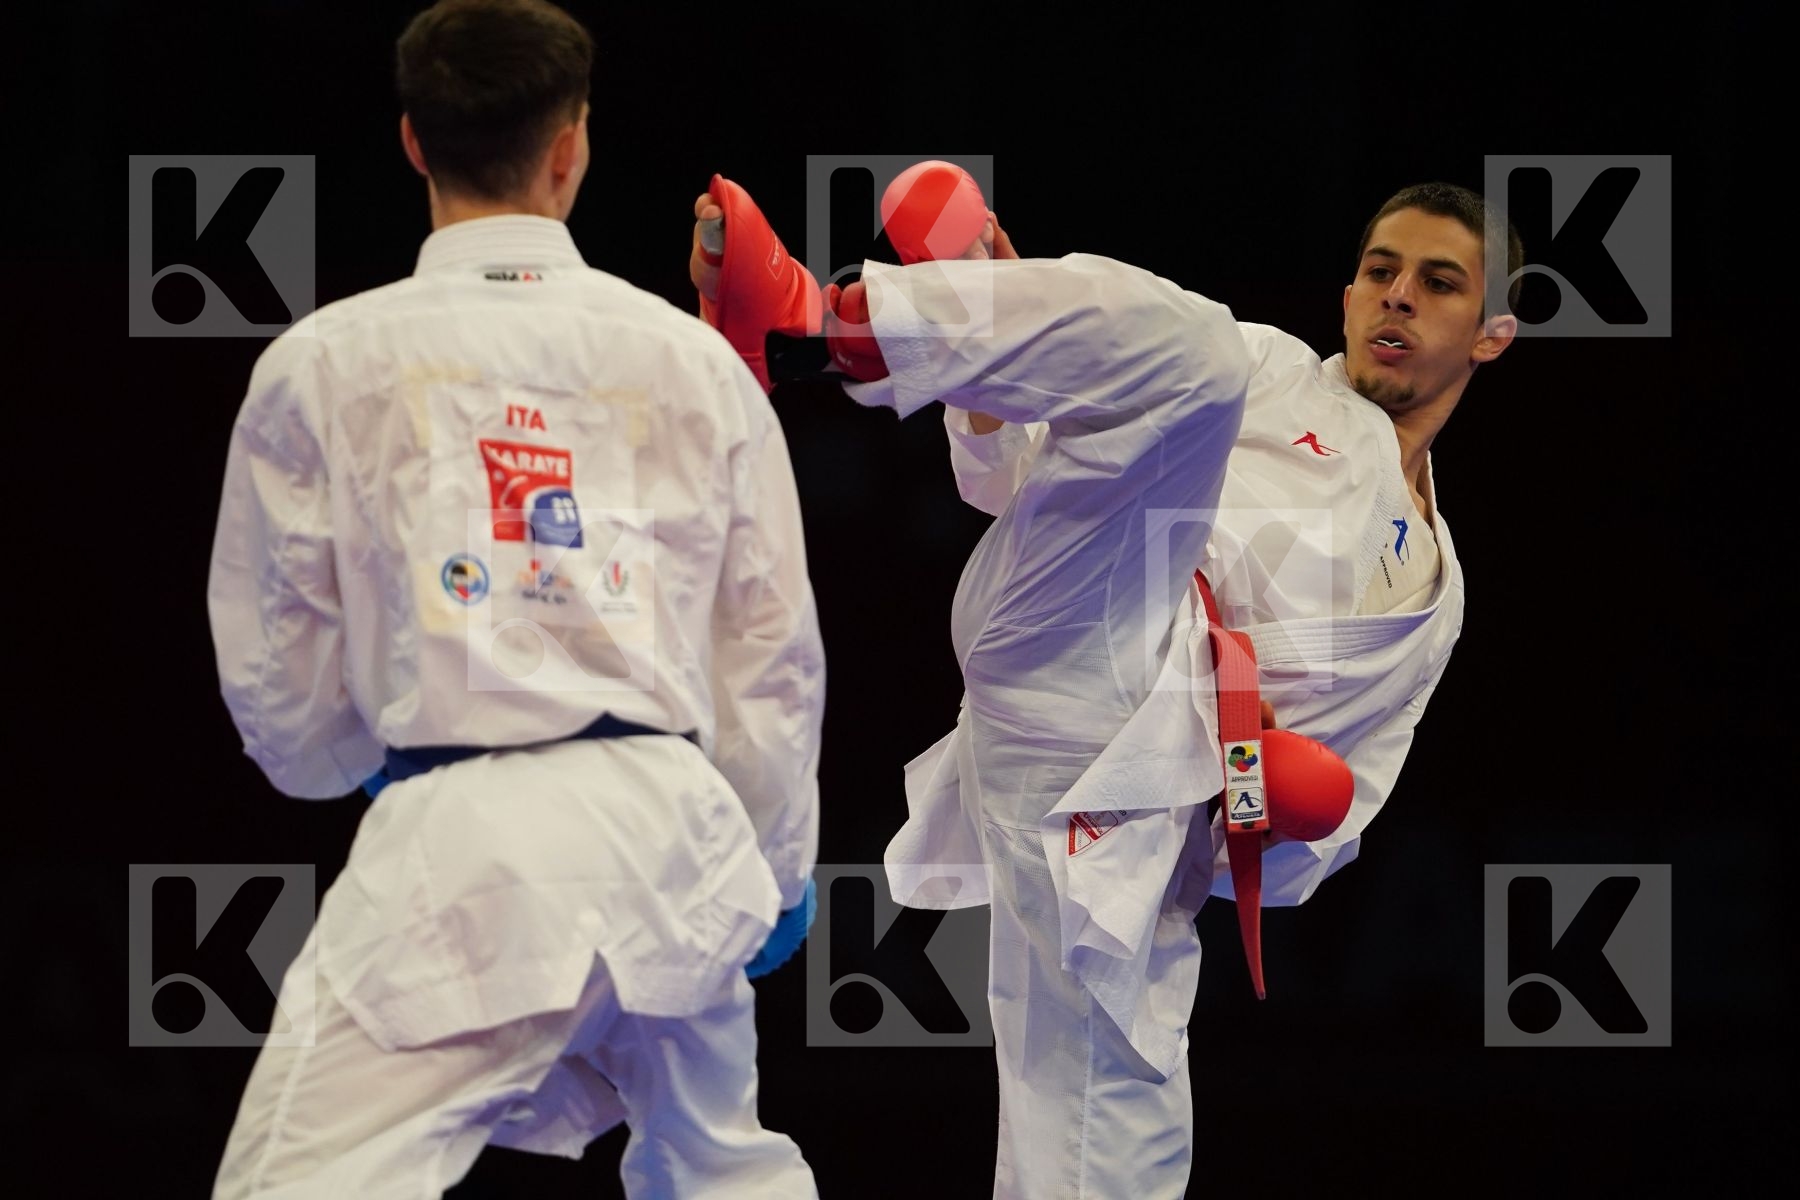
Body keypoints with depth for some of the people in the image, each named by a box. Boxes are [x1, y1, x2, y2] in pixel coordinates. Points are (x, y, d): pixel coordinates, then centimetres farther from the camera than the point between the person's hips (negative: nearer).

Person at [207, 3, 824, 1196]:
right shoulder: (692, 359, 7)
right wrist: (778, 865, 27)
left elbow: (275, 668, 8)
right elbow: (772, 646, 13)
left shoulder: (323, 363, 0)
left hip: (464, 841, -4)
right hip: (671, 822, 4)